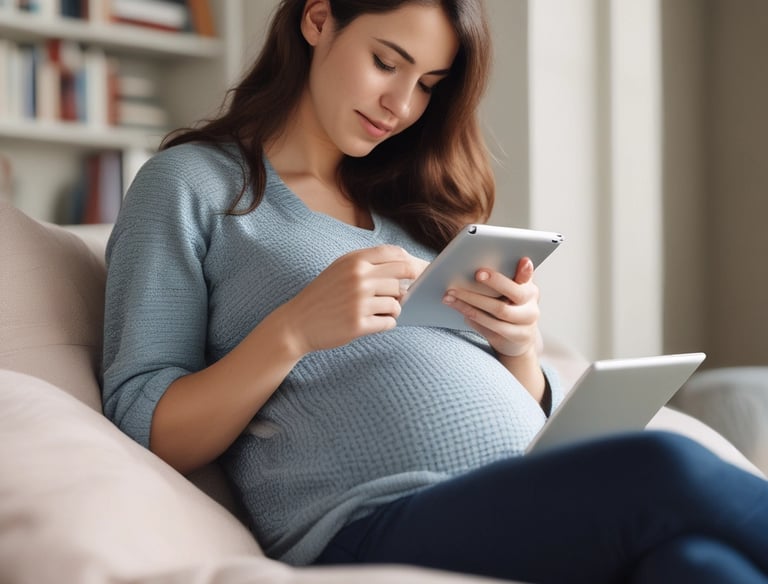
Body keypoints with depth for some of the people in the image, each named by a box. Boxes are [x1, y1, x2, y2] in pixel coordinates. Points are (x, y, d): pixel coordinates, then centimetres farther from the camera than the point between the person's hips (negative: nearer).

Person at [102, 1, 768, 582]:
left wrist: (522, 346, 3)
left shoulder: (408, 204, 26)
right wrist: (293, 330, -11)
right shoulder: (190, 183, 11)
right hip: (370, 522, -5)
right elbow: (145, 434, 2)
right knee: (663, 469, -32)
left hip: (541, 498, 5)